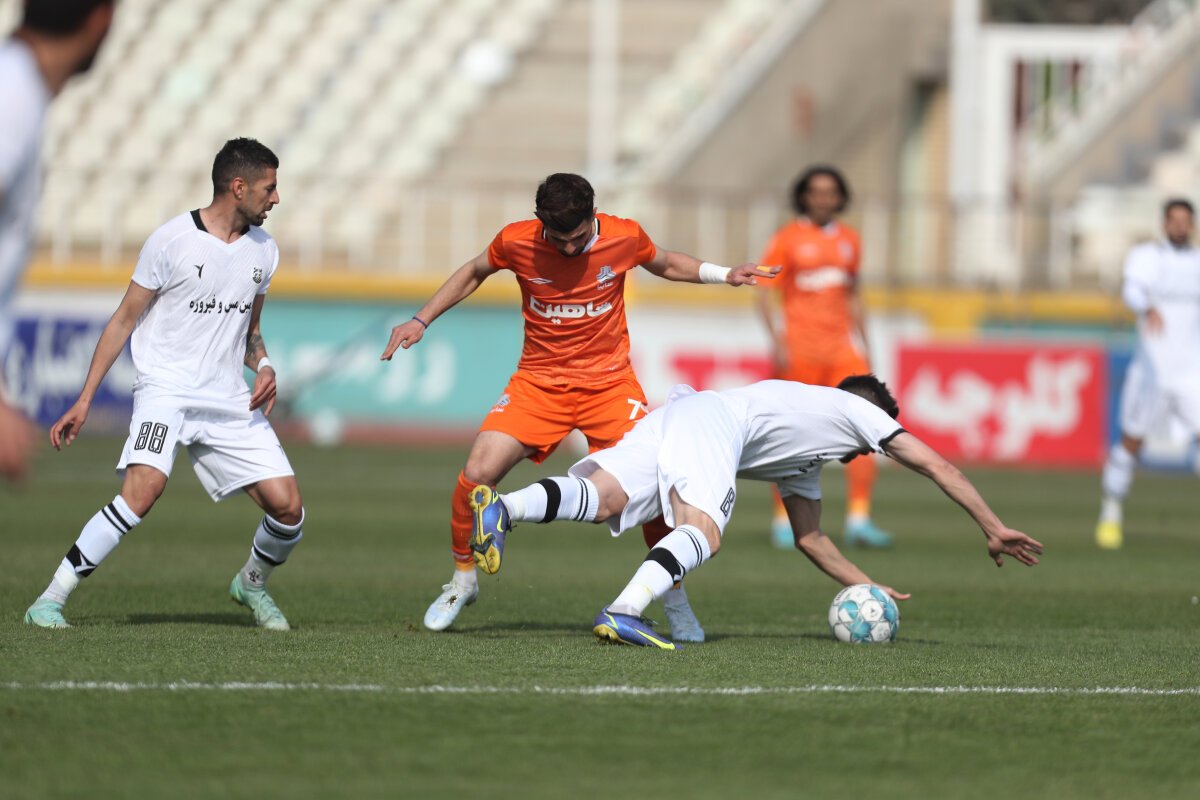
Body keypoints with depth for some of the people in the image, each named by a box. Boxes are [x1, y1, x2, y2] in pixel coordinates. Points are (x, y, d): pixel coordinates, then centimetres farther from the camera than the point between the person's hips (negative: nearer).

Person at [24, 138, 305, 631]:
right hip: (165, 390, -5)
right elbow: (124, 320, -1)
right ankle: (51, 600, -24)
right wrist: (85, 400, -3)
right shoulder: (172, 240, -7)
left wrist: (263, 366, 3)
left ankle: (252, 584, 29)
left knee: (287, 507, -4)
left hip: (230, 402, 6)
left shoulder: (263, 250, 10)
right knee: (145, 486, -30)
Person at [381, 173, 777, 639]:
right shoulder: (516, 242, -11)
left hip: (609, 383, 0)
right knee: (477, 474, -17)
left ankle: (675, 599, 5)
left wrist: (722, 275, 0)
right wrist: (421, 321, 6)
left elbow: (666, 265, 13)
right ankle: (462, 580, 8)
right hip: (537, 384, 0)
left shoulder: (625, 237, -10)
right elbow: (474, 273, 11)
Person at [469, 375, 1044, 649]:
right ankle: (624, 612, -50)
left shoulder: (806, 464, 42)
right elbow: (936, 466, 21)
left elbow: (809, 539, 46)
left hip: (675, 419, 8)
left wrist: (868, 587, 44)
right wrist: (993, 529, 26)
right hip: (710, 419, -8)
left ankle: (502, 508, -41)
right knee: (703, 532, -26)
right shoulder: (856, 410, 22)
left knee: (602, 497, -16)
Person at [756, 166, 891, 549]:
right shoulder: (786, 239, -1)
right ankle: (784, 521, 12)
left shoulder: (849, 239, 14)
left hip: (842, 346, 4)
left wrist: (864, 349, 20)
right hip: (799, 350, -4)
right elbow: (766, 294, -5)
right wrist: (777, 340, -18)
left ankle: (858, 520, -8)